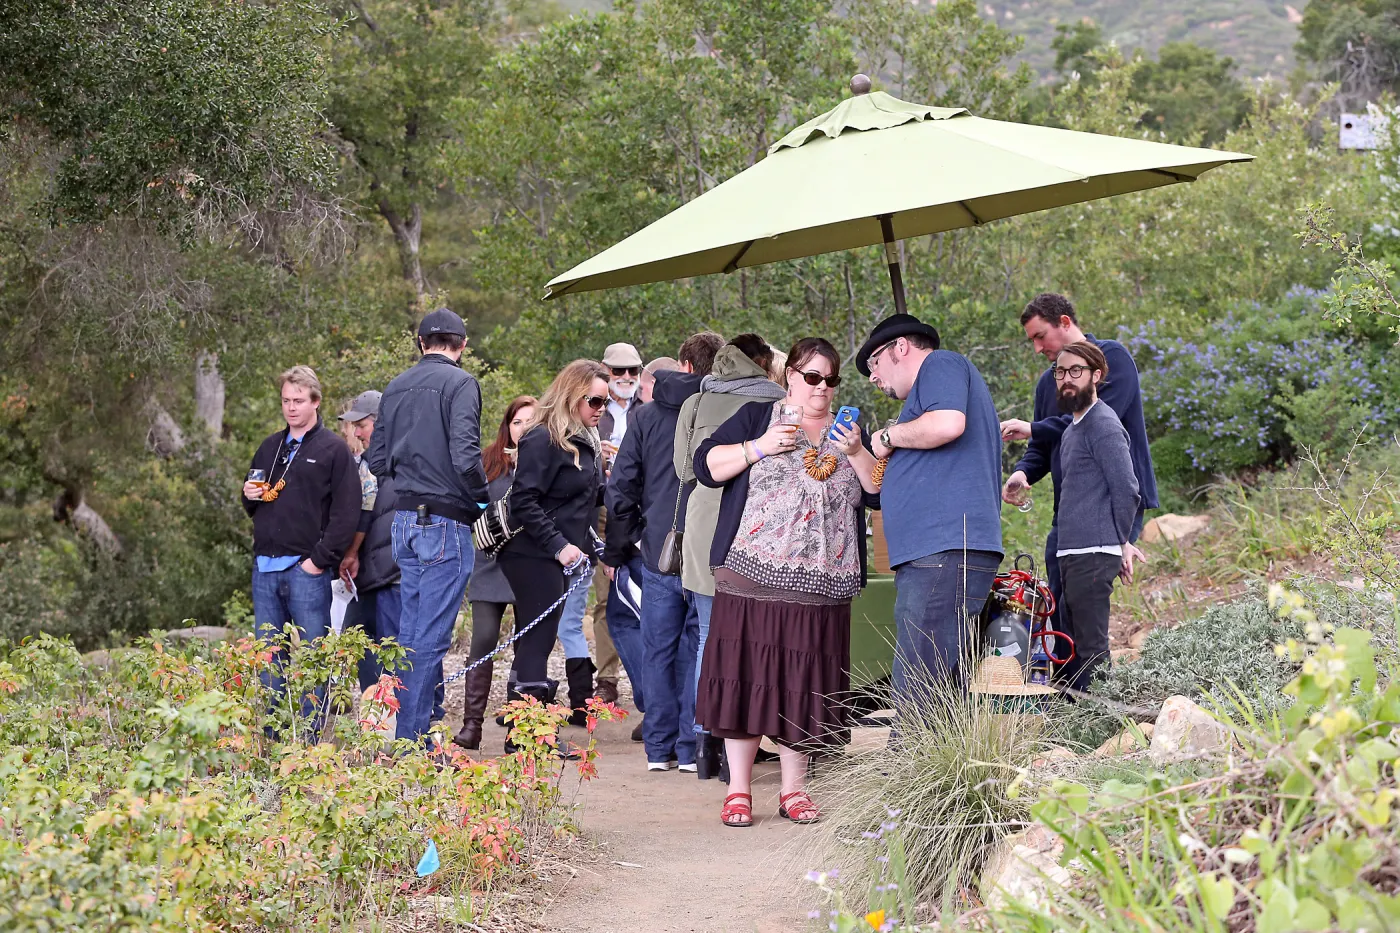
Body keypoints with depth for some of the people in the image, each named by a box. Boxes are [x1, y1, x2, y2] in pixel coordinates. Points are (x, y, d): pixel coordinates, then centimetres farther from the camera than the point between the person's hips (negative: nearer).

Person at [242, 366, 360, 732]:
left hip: (307, 568, -6)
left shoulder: (334, 450, -1)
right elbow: (252, 508, 29)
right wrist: (250, 496, 6)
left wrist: (321, 560, -14)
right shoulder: (269, 447, 19)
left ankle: (312, 738, 0)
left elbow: (347, 513, -8)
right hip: (265, 566, 6)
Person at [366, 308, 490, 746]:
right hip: (445, 521, -7)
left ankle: (404, 739, 19)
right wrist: (482, 498, -5)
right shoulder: (459, 383, -9)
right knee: (431, 638, -5)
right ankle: (415, 743, -5)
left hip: (405, 520, 7)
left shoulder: (396, 387, 13)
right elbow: (465, 454, -20)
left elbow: (378, 461, 13)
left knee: (411, 633, 14)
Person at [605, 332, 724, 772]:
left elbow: (621, 489, 6)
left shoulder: (647, 416, 5)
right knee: (699, 650, 5)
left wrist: (616, 550, 15)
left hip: (659, 553, 1)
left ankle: (659, 747, 12)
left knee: (658, 650, 9)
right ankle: (691, 748, 4)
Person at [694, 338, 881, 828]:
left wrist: (856, 453, -6)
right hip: (752, 576, -3)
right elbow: (706, 465, 0)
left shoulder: (846, 432, 18)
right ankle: (738, 790, 4)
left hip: (821, 584, 3)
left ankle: (794, 788, 14)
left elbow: (880, 494, 9)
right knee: (745, 677, -4)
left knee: (804, 682, 3)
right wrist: (760, 447, -11)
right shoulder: (757, 416, 9)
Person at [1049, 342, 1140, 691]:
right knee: (1069, 646, 10)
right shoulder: (1072, 429, 21)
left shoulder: (1103, 425, -9)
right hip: (1071, 554, 10)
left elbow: (1126, 491, -14)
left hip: (1094, 554, -10)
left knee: (1090, 647, -10)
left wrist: (1120, 543, -5)